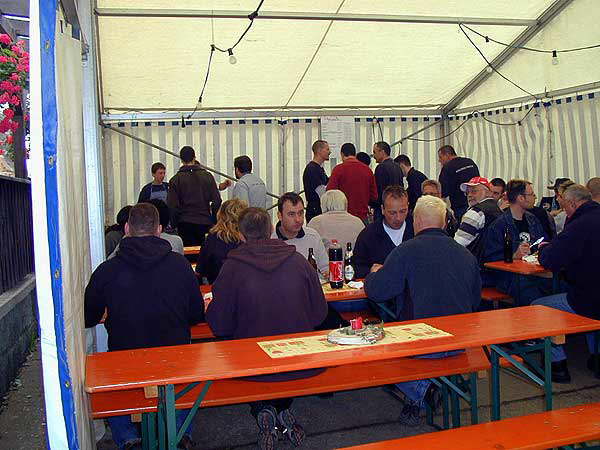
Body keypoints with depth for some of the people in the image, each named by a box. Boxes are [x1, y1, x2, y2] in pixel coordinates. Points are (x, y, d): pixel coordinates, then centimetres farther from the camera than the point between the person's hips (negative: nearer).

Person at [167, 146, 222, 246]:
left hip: (185, 223, -2)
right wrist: (213, 220, 9)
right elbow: (217, 201, 2)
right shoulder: (207, 176, 4)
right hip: (205, 222, 2)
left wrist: (175, 223, 5)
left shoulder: (175, 179, -2)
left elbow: (172, 205, -5)